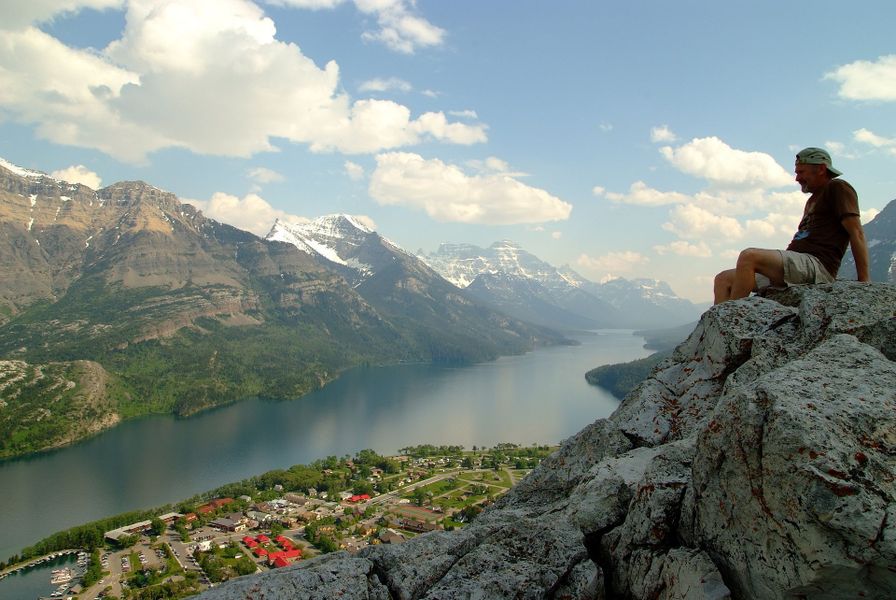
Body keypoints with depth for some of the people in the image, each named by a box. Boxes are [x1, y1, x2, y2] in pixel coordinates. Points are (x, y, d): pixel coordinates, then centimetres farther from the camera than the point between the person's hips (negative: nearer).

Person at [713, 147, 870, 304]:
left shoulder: (838, 188, 5)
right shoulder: (812, 200, 32)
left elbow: (857, 233, -4)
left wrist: (863, 281, -10)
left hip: (817, 266, -9)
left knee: (749, 256, -31)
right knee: (723, 279, -2)